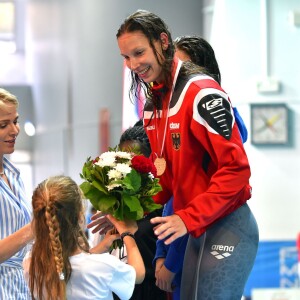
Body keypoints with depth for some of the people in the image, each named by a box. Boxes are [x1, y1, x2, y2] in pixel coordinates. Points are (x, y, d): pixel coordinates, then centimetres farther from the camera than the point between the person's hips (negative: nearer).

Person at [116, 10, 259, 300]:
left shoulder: (201, 92, -16)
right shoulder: (153, 105, 11)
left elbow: (235, 168, -20)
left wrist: (188, 218, -22)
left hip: (227, 229, -8)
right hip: (197, 231, 8)